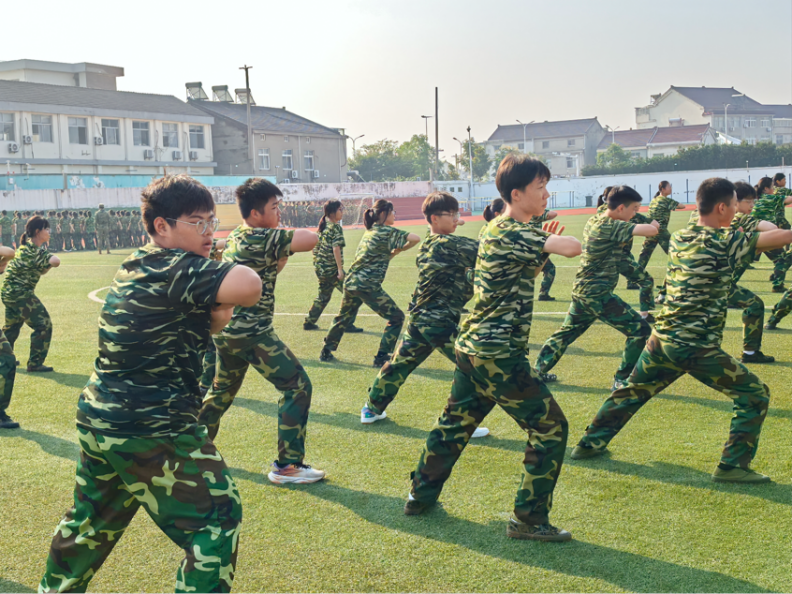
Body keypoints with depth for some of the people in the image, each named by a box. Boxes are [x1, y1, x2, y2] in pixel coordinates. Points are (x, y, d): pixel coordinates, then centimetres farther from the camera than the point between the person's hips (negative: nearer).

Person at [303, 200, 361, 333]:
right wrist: (340, 269, -21)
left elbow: (315, 247, 17)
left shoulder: (322, 226, 12)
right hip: (332, 268, -9)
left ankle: (309, 322, 23)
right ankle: (348, 324, -4)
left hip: (320, 268, 9)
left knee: (324, 296, 21)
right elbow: (336, 248, -20)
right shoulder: (335, 227, -12)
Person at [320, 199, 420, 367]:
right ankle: (382, 358, 1)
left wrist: (391, 253, 7)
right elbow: (415, 238, -17)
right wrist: (398, 250, -1)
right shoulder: (387, 231, -8)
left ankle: (326, 352, 34)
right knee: (396, 317, 3)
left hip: (351, 282, 8)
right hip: (368, 286, -8)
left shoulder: (370, 231, 14)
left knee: (344, 316, 26)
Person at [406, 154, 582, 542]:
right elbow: (573, 248, -28)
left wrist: (542, 244, 13)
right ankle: (529, 520, 5)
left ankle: (421, 496, 32)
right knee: (550, 427, 0)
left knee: (454, 424, 21)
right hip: (499, 354, -10)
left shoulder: (496, 229, 14)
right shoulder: (516, 234, -16)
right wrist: (553, 242, -6)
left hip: (471, 346, 10)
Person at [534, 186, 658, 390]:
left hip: (582, 290, 9)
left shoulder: (594, 220, 8)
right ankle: (622, 380, 1)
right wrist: (654, 224, 0)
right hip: (598, 294, -9)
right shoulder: (612, 227, -17)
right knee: (640, 329, -4)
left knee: (566, 333, 24)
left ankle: (538, 371, 29)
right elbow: (651, 231, -23)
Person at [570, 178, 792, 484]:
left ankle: (590, 443, 31)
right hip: (699, 348, -7)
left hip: (662, 340, 7)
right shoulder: (724, 242, -11)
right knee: (754, 395, 6)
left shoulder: (678, 238, 9)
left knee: (631, 392, 24)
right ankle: (733, 466, 5)